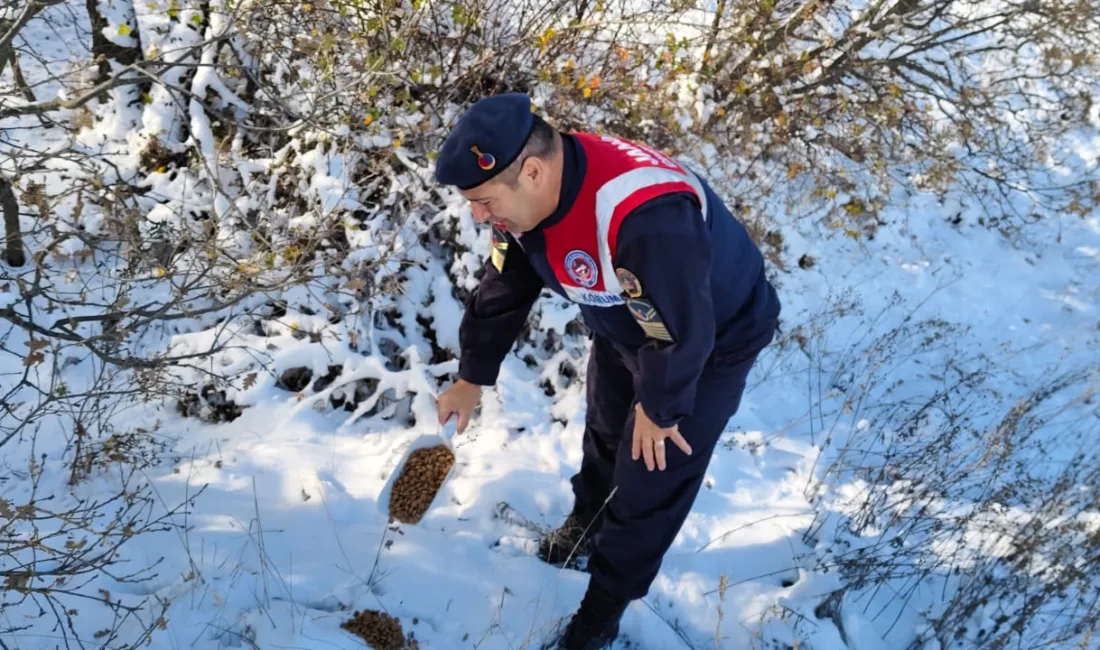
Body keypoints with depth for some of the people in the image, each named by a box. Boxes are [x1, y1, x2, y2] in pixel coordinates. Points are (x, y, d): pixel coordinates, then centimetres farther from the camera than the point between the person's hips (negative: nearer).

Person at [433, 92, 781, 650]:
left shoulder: (646, 215, -47)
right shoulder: (525, 192, -18)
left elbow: (680, 331, -35)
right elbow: (502, 290, -2)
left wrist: (661, 408, -18)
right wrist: (472, 379, 7)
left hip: (710, 342, -7)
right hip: (622, 329, 7)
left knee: (650, 482, 4)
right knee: (604, 436, 27)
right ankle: (587, 526, 56)